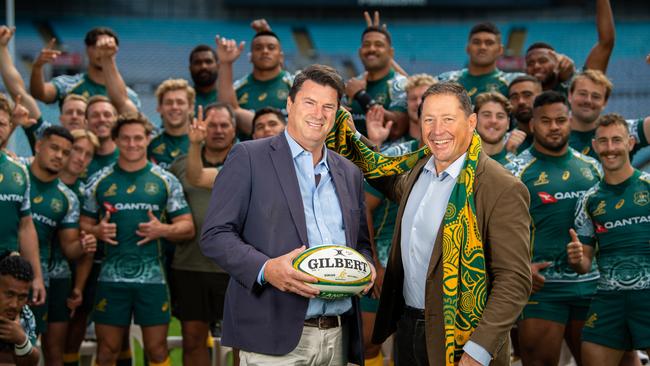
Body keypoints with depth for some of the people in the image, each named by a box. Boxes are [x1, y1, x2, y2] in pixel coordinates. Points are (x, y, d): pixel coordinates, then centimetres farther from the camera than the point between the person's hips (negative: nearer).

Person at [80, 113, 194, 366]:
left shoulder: (166, 181, 4)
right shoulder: (99, 181, 6)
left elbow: (187, 227, 4)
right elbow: (83, 225, 10)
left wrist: (162, 230, -15)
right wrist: (97, 231, -11)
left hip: (152, 278, -1)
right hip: (111, 277, 1)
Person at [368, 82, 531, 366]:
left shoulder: (503, 190, -18)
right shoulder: (421, 170, 5)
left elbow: (514, 280, -19)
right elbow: (398, 188, 29)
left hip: (459, 342, -7)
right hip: (406, 327, 7)